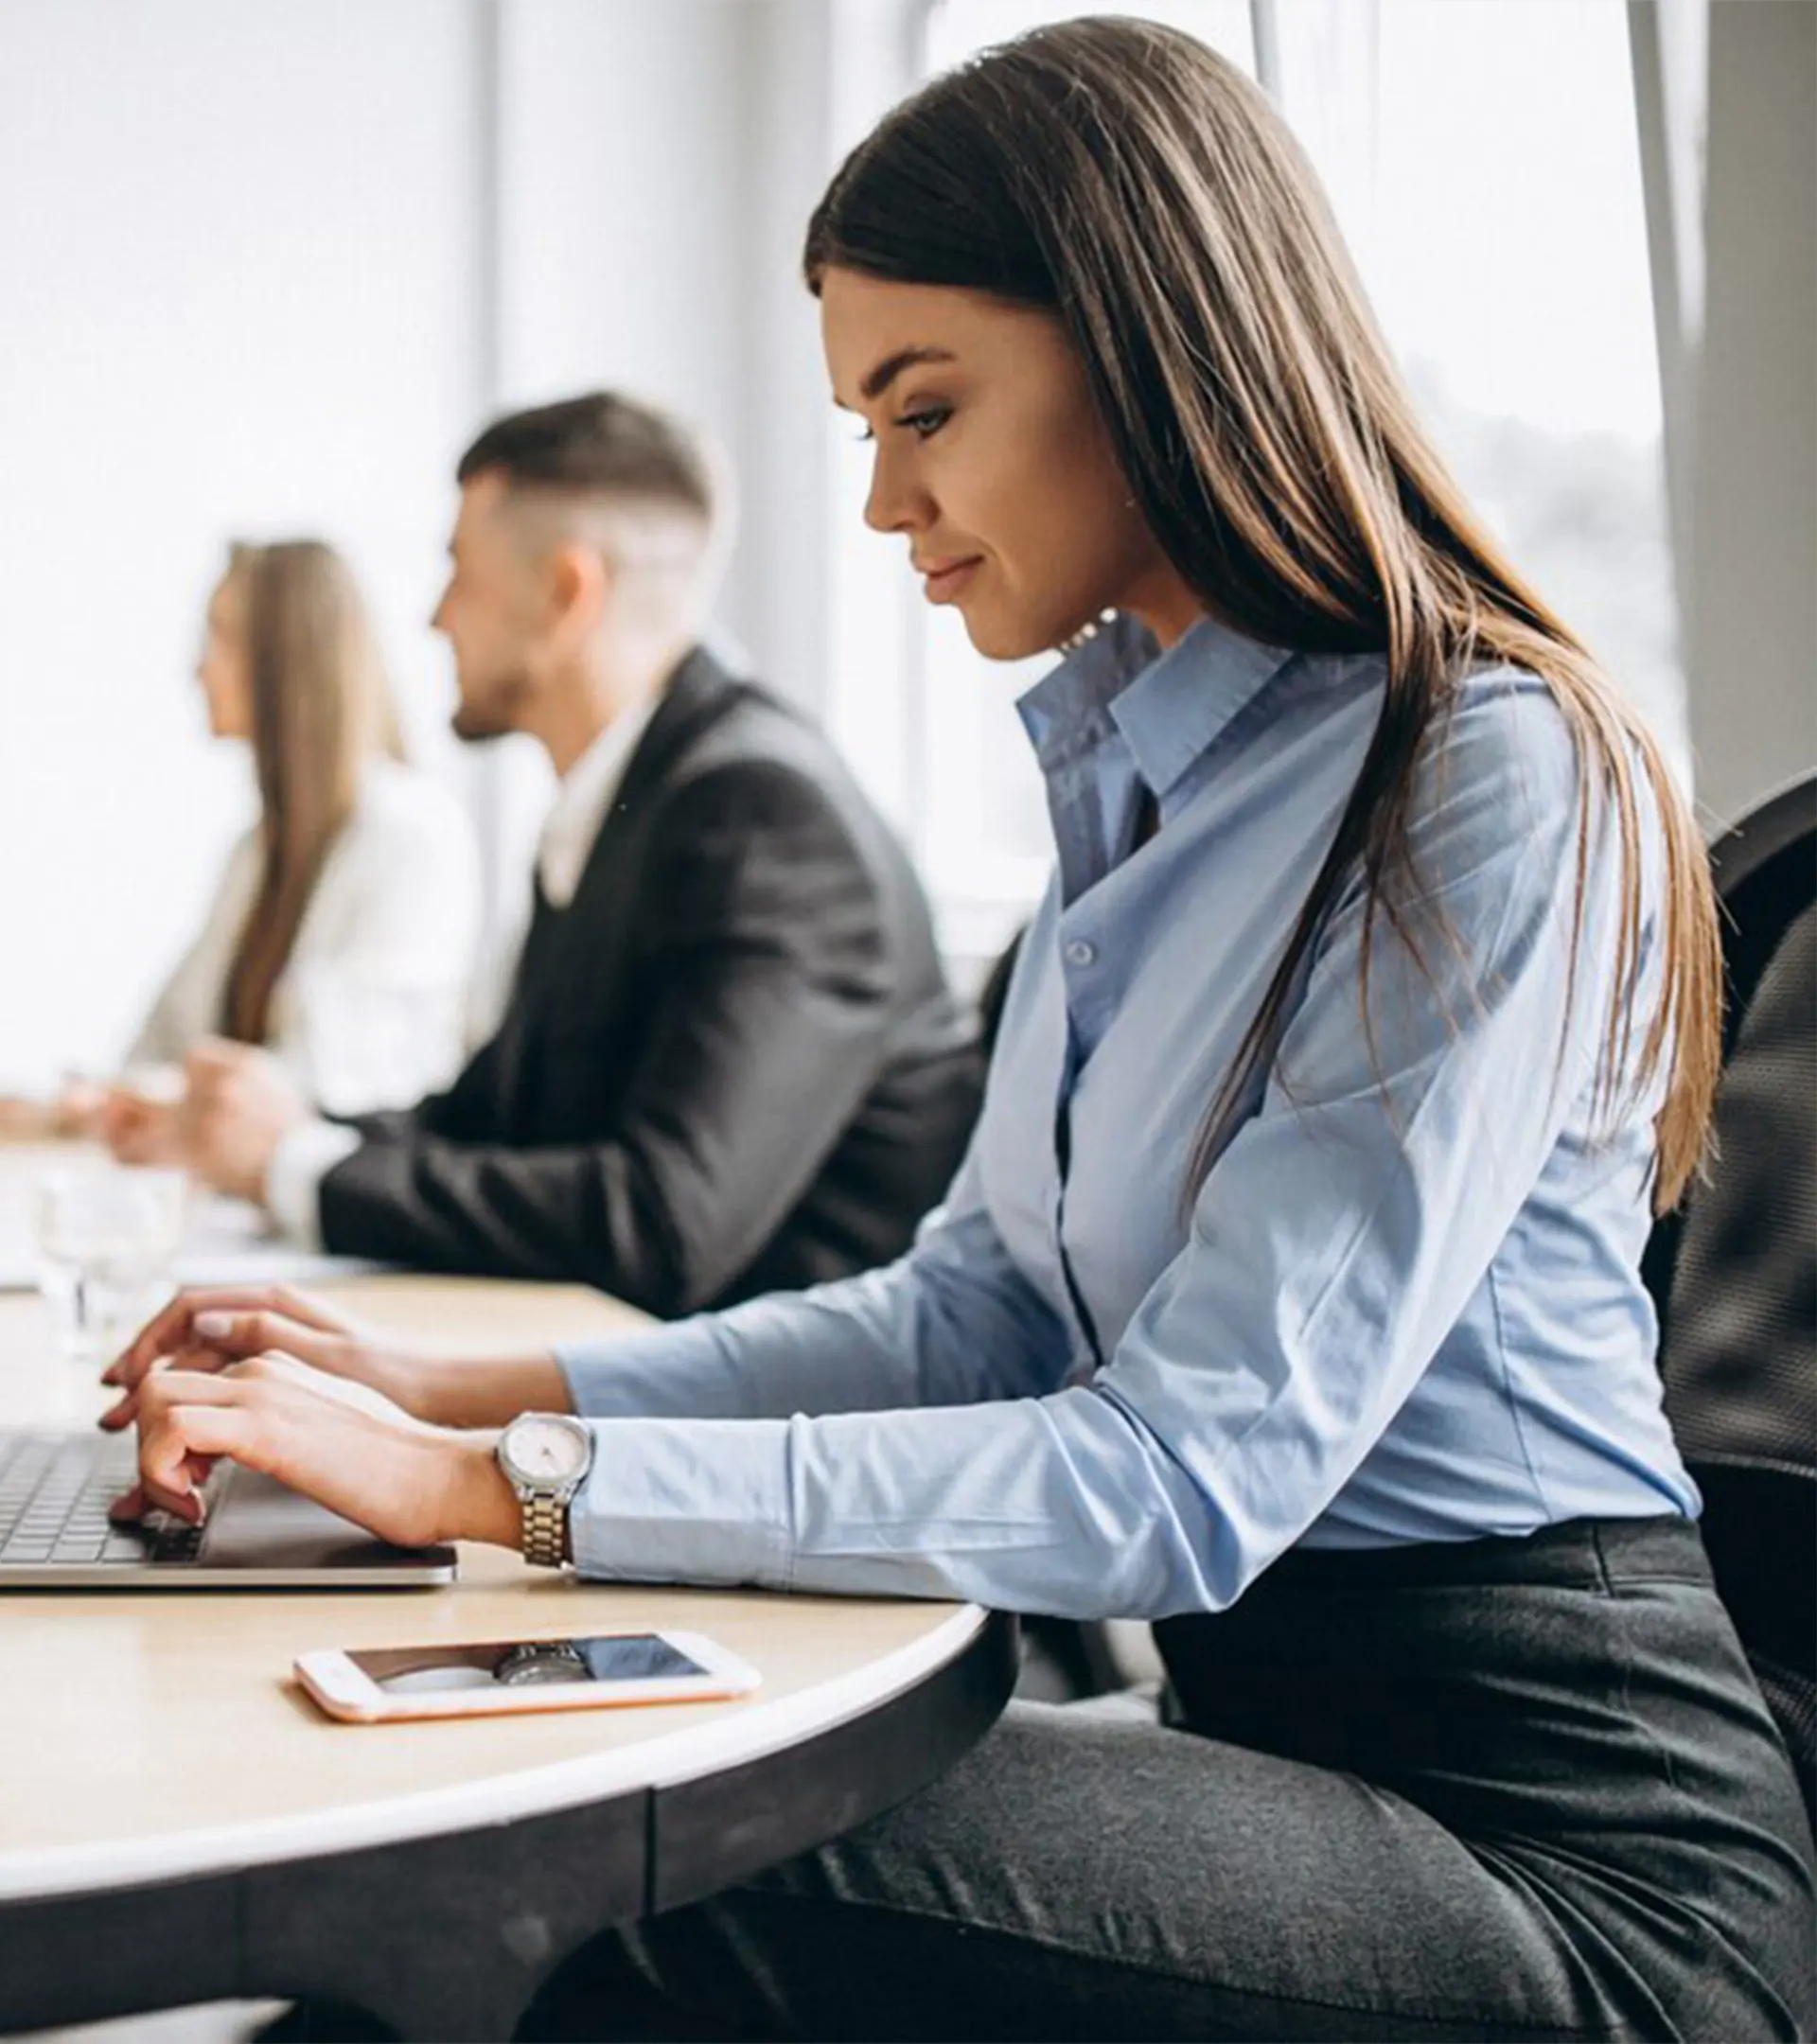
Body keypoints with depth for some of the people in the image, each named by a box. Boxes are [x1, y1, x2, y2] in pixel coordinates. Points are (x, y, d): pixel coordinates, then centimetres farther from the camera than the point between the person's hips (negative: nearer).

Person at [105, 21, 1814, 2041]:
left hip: (1557, 1842, -7)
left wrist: (494, 1485, -22)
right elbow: (977, 1310, 14)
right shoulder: (1139, 779, 13)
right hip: (1273, 1719, 7)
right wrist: (455, 1391, 3)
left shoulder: (1498, 784, -15)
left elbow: (1187, 1480, -21)